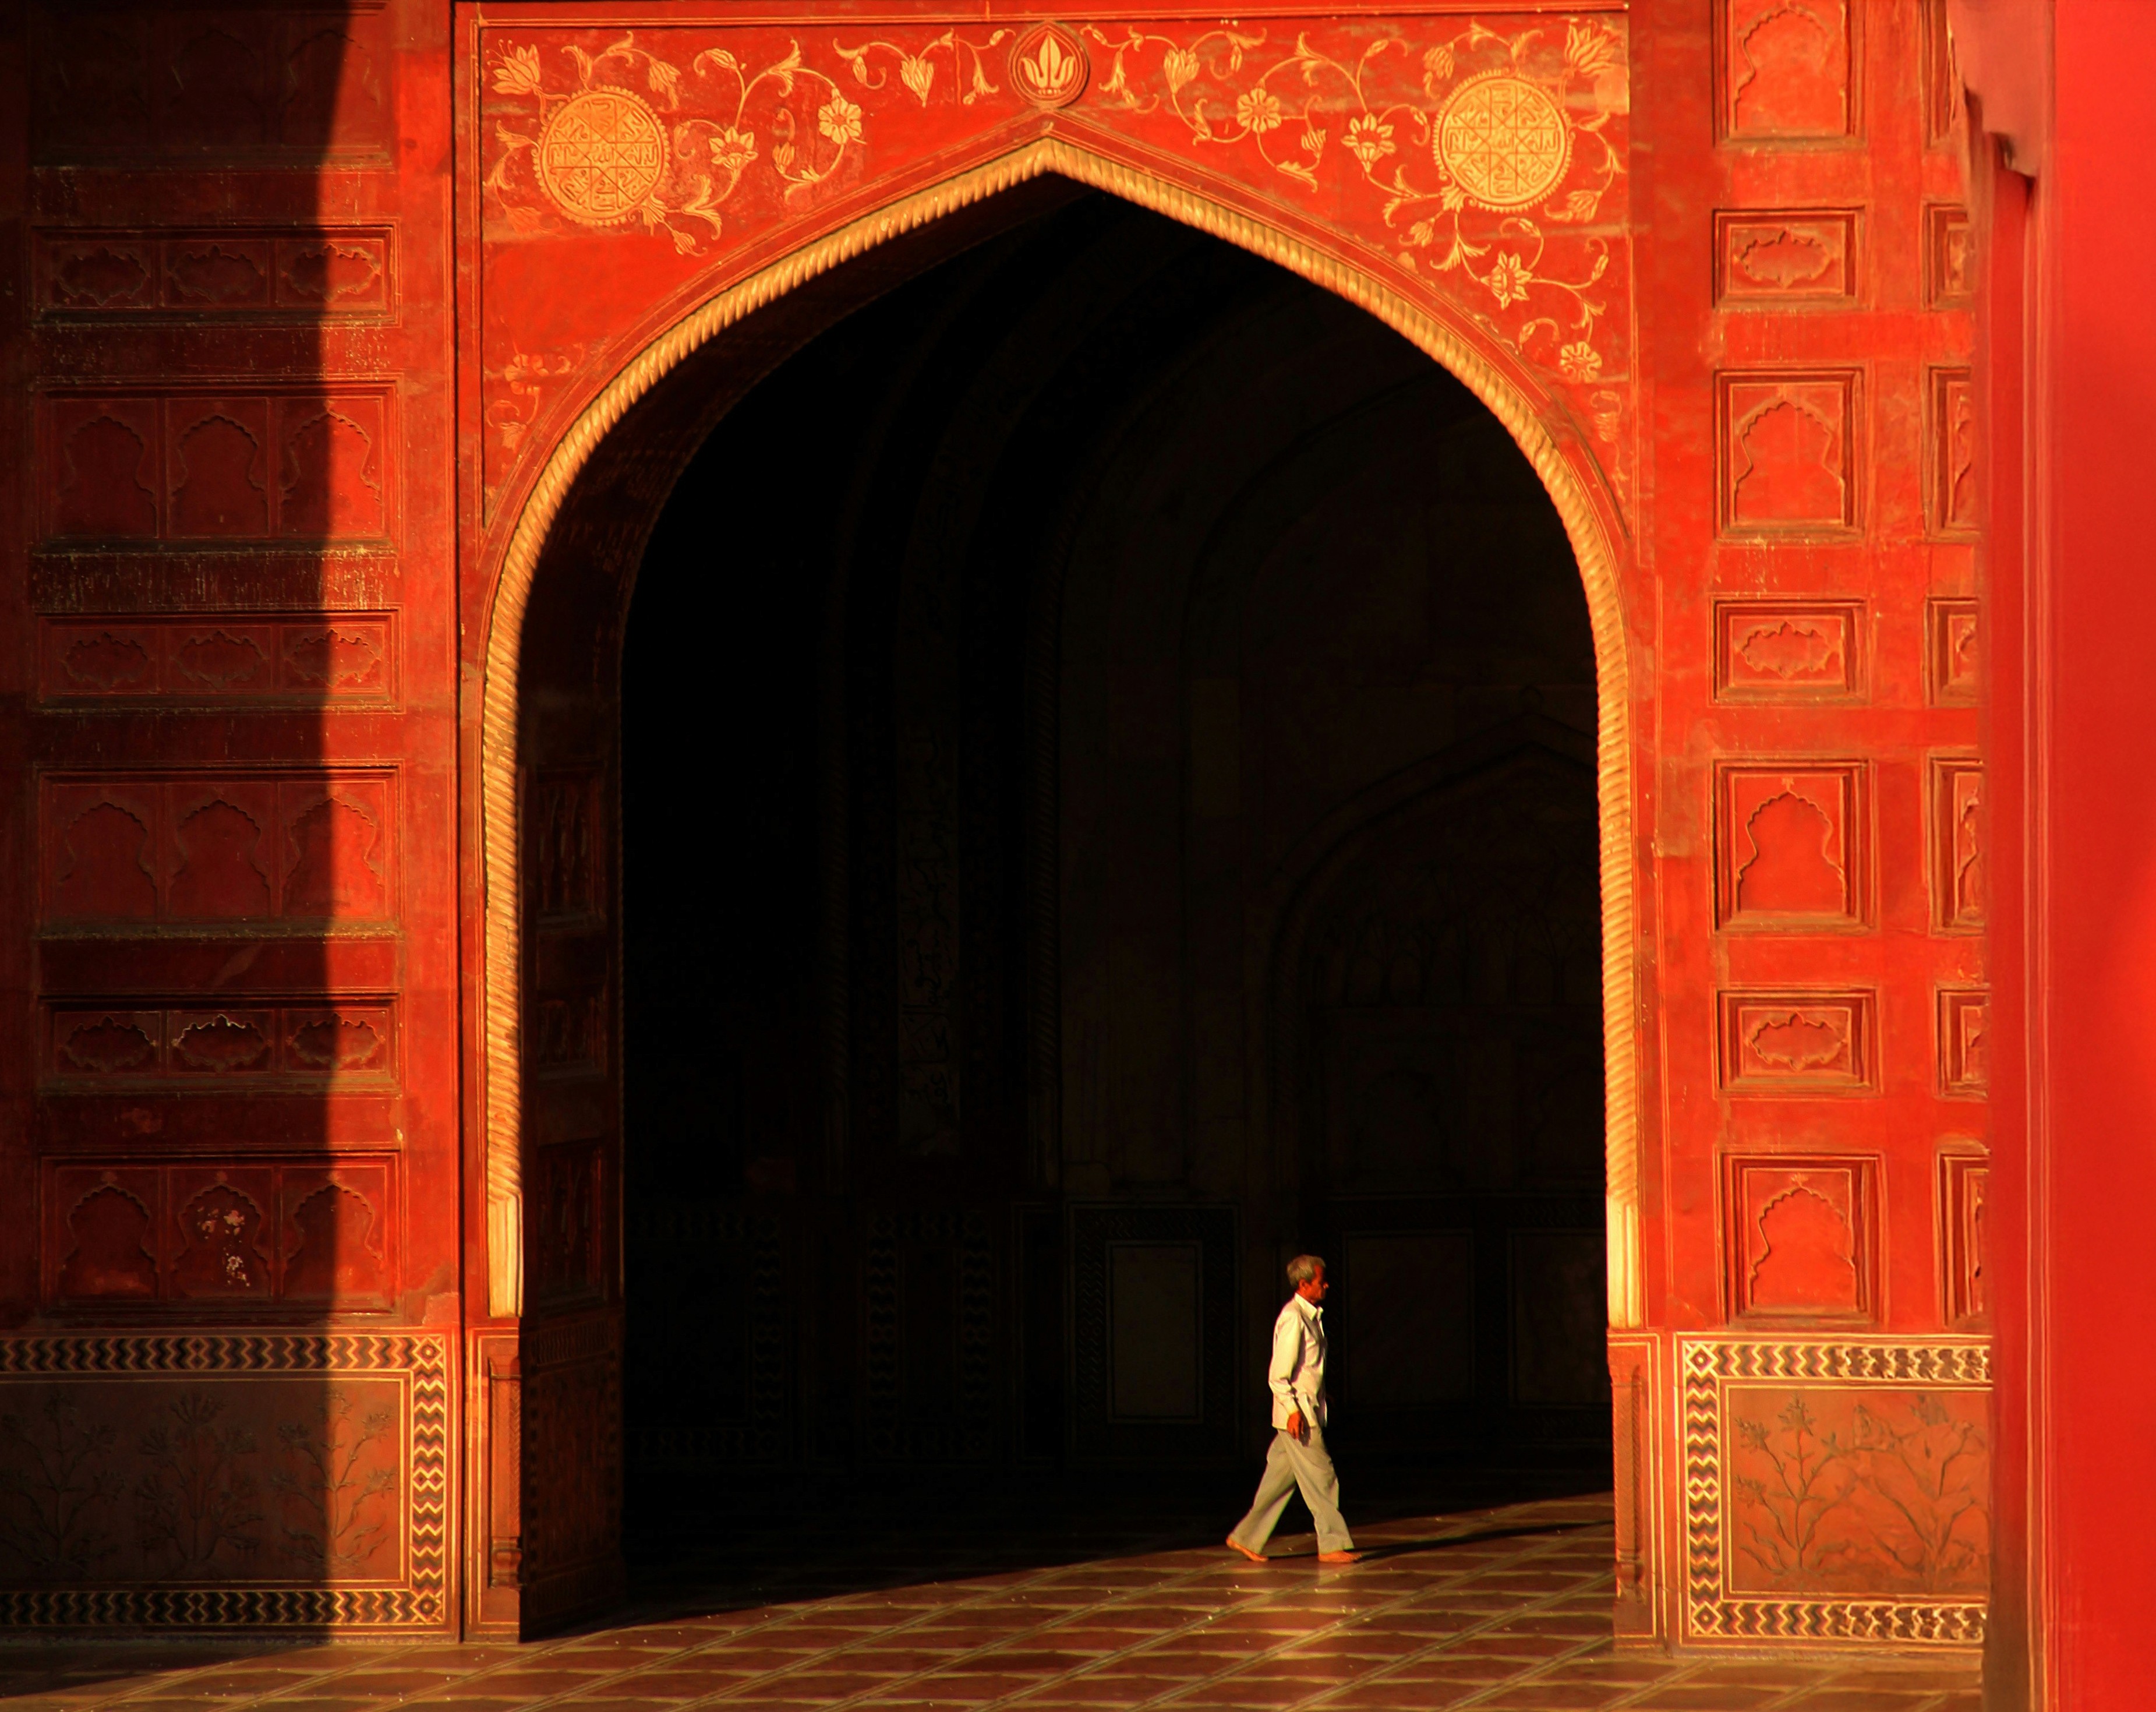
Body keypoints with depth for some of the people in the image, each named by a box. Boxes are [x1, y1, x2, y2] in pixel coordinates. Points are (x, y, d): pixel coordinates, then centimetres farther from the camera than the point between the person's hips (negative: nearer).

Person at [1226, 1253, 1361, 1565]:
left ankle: (1247, 1538, 14)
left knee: (1280, 1479, 10)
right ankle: (1332, 1545, -1)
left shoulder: (1312, 1316, 15)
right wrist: (1293, 1409, -22)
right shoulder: (1293, 1318, -15)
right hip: (1298, 1414, -9)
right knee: (1321, 1478, -5)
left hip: (1307, 1410, 9)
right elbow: (1278, 1375, -18)